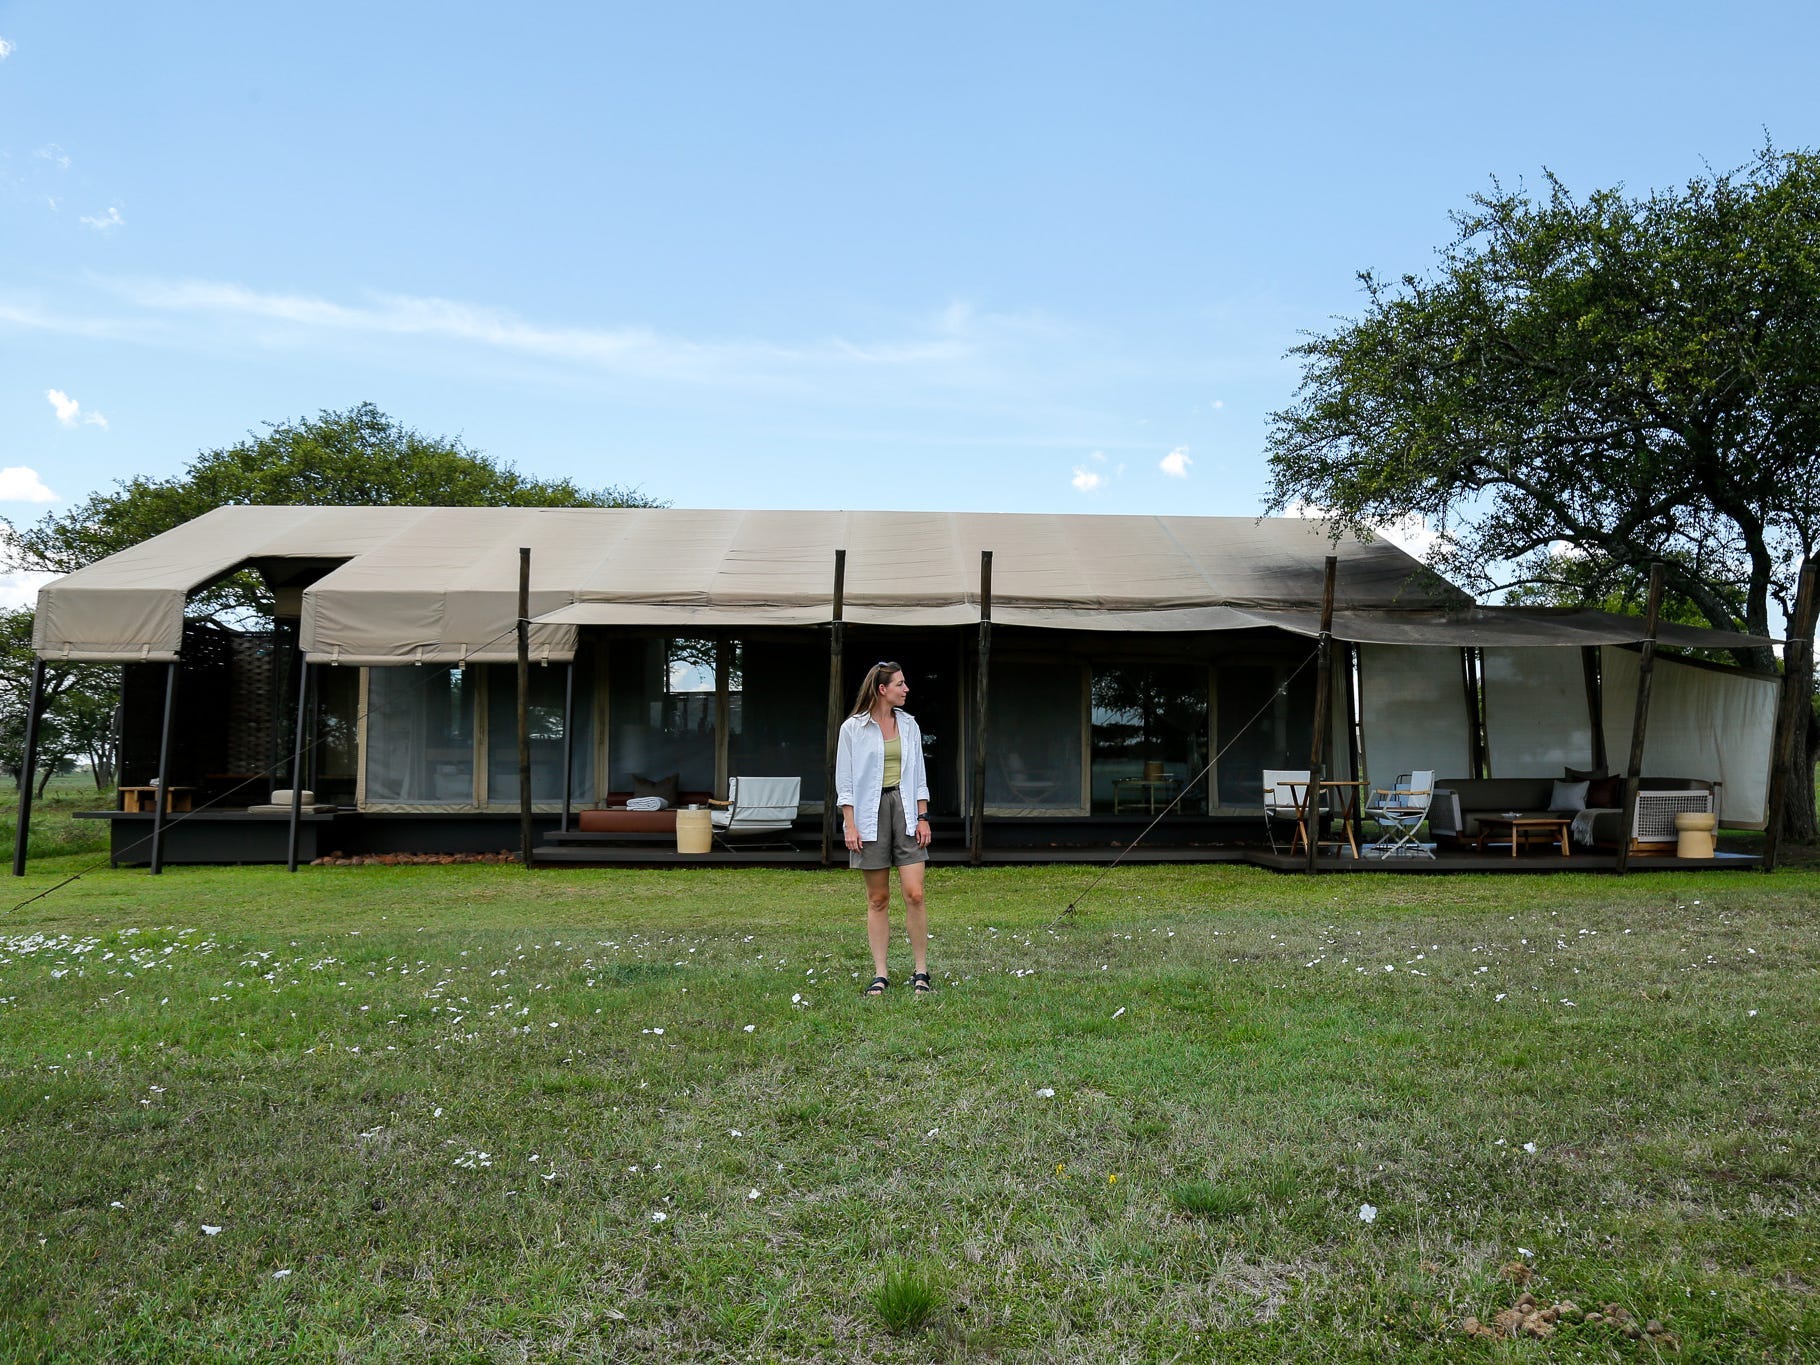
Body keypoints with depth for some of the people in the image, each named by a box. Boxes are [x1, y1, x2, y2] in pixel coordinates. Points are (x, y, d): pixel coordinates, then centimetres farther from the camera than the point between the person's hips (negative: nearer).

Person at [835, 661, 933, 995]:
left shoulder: (908, 724, 10)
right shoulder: (853, 728, -2)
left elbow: (918, 776, 13)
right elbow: (844, 781, -1)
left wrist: (923, 817, 6)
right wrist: (850, 826, -7)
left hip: (905, 808, 3)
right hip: (870, 813, -2)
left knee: (914, 893, -5)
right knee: (878, 899, 4)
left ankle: (920, 971, 5)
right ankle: (880, 974, 12)